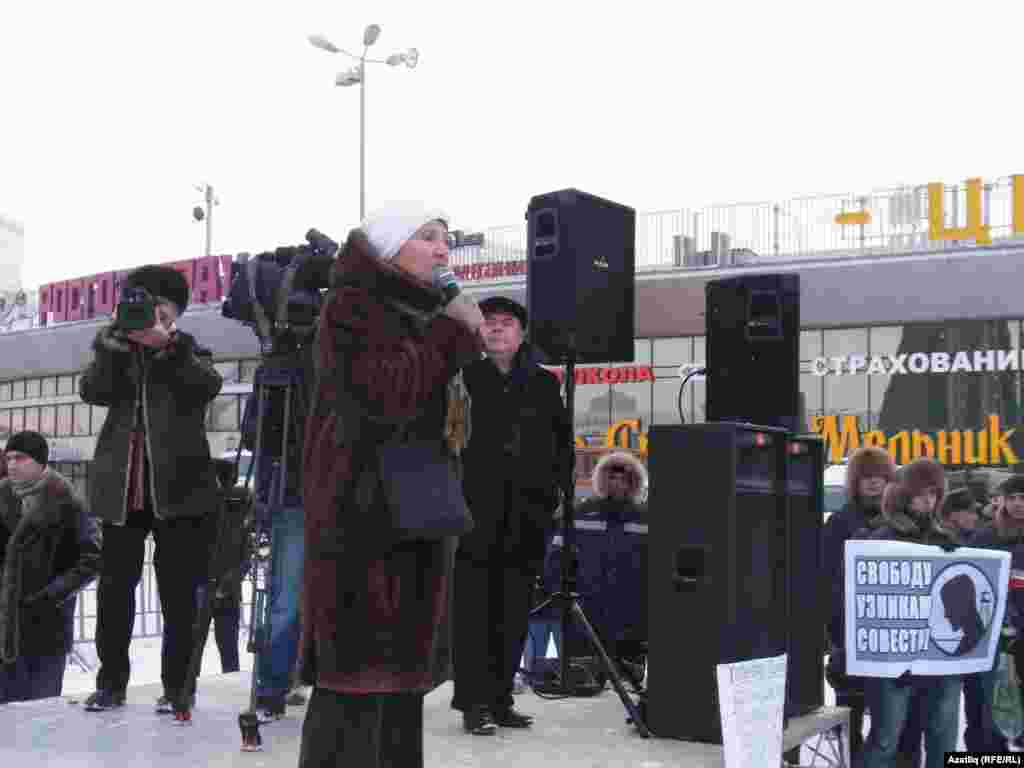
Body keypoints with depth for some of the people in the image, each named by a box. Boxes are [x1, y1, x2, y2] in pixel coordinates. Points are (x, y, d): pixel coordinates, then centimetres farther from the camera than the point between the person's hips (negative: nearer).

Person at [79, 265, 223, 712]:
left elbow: (208, 386, -11)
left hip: (177, 485, -2)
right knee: (114, 587, 4)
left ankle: (177, 686, 6)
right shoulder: (115, 349, 15)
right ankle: (111, 682, 15)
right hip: (122, 486, 2)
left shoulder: (189, 351, 11)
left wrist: (166, 345, -21)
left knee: (178, 591, 0)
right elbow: (93, 391, -4)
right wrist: (117, 340, -14)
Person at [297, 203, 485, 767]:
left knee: (402, 670, 11)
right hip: (361, 517, -9)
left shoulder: (423, 315, 20)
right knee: (357, 675, -11)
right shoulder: (351, 307, -5)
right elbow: (388, 392, -21)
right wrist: (454, 332, -11)